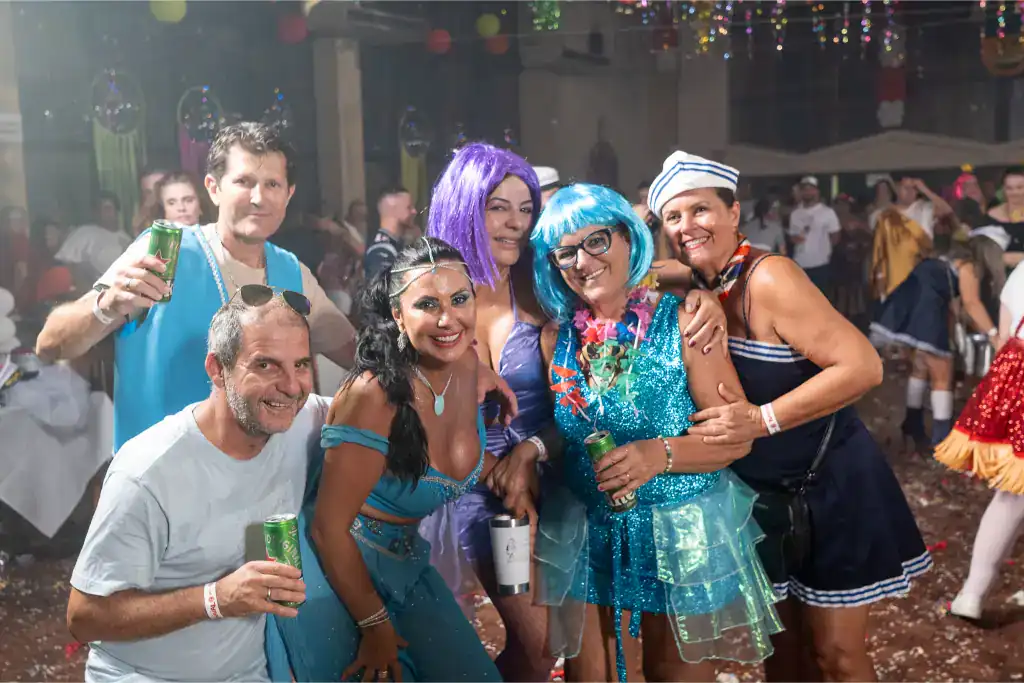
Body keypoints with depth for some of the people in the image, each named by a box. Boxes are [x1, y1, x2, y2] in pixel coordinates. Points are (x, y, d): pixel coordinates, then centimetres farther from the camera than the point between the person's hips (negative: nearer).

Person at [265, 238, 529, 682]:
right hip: (333, 568, -7)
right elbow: (329, 528, -22)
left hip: (405, 561, 7)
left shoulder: (465, 364, -6)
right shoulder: (375, 396, -27)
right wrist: (376, 626, -13)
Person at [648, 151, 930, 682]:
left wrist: (764, 418, -32)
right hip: (760, 495, 6)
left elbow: (862, 366, -29)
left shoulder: (769, 279, -24)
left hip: (829, 489, -6)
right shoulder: (691, 292, -2)